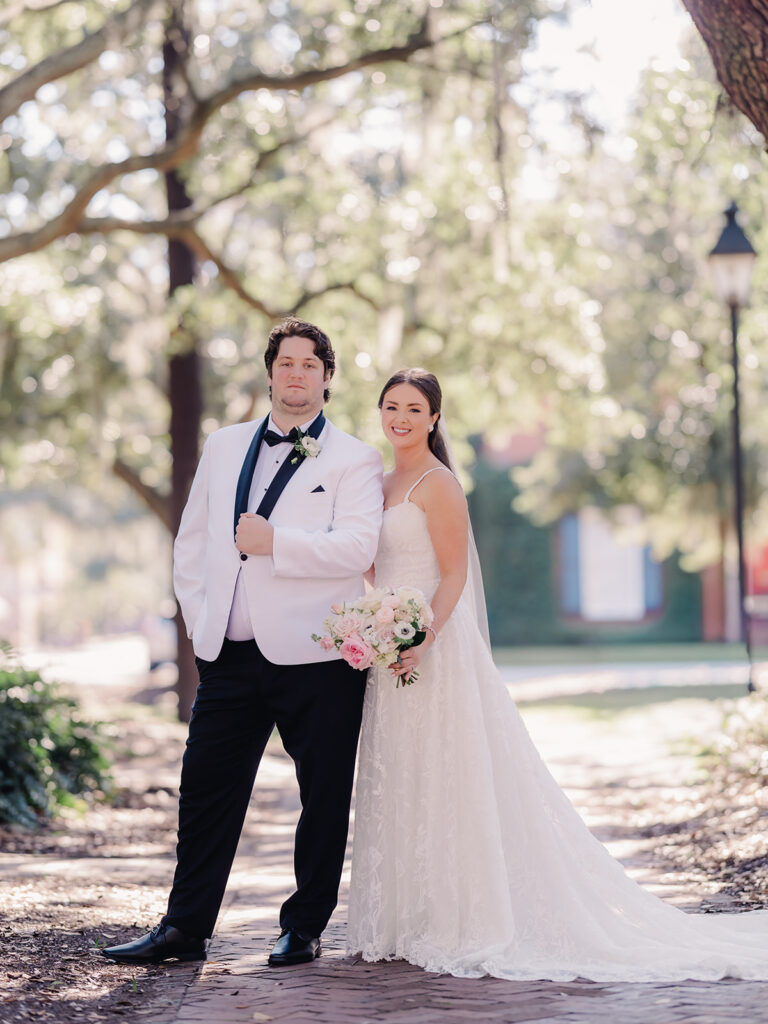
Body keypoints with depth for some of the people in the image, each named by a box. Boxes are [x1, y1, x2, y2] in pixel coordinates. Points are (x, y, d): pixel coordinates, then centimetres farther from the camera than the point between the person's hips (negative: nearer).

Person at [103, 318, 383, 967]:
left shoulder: (354, 460, 0)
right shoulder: (224, 446, 15)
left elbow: (357, 548, -14)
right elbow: (191, 541, 18)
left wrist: (274, 542, -16)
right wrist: (200, 617, 7)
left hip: (316, 659, -4)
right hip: (230, 655, 4)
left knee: (324, 798, 4)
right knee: (207, 791, 4)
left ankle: (305, 928, 18)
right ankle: (185, 928, 13)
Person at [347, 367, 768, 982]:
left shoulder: (439, 485, -10)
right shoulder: (384, 485, 15)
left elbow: (454, 576, -15)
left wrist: (421, 642, -26)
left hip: (435, 651, -9)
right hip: (391, 653, 9)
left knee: (440, 786, -6)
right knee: (397, 788, 9)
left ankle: (459, 926, 0)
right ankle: (405, 924, 15)